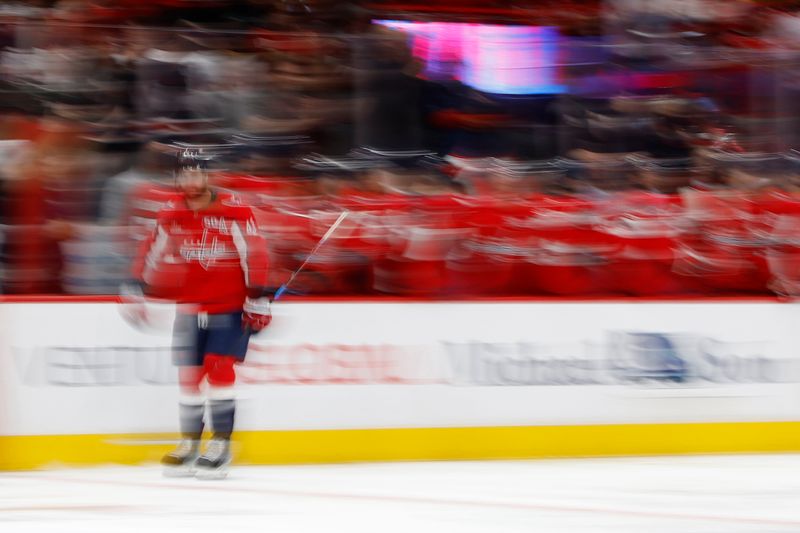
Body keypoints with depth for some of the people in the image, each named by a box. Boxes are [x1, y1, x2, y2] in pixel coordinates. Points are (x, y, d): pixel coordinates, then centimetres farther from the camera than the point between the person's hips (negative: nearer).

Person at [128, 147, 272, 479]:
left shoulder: (233, 211, -13)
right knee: (189, 374, 7)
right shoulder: (171, 214, 4)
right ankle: (190, 444, 17)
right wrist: (138, 286, 9)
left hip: (230, 306, -5)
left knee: (219, 369, -13)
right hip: (190, 306, 5)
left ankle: (221, 445, -7)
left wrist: (258, 297, -16)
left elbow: (254, 253, -14)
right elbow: (153, 251, 14)